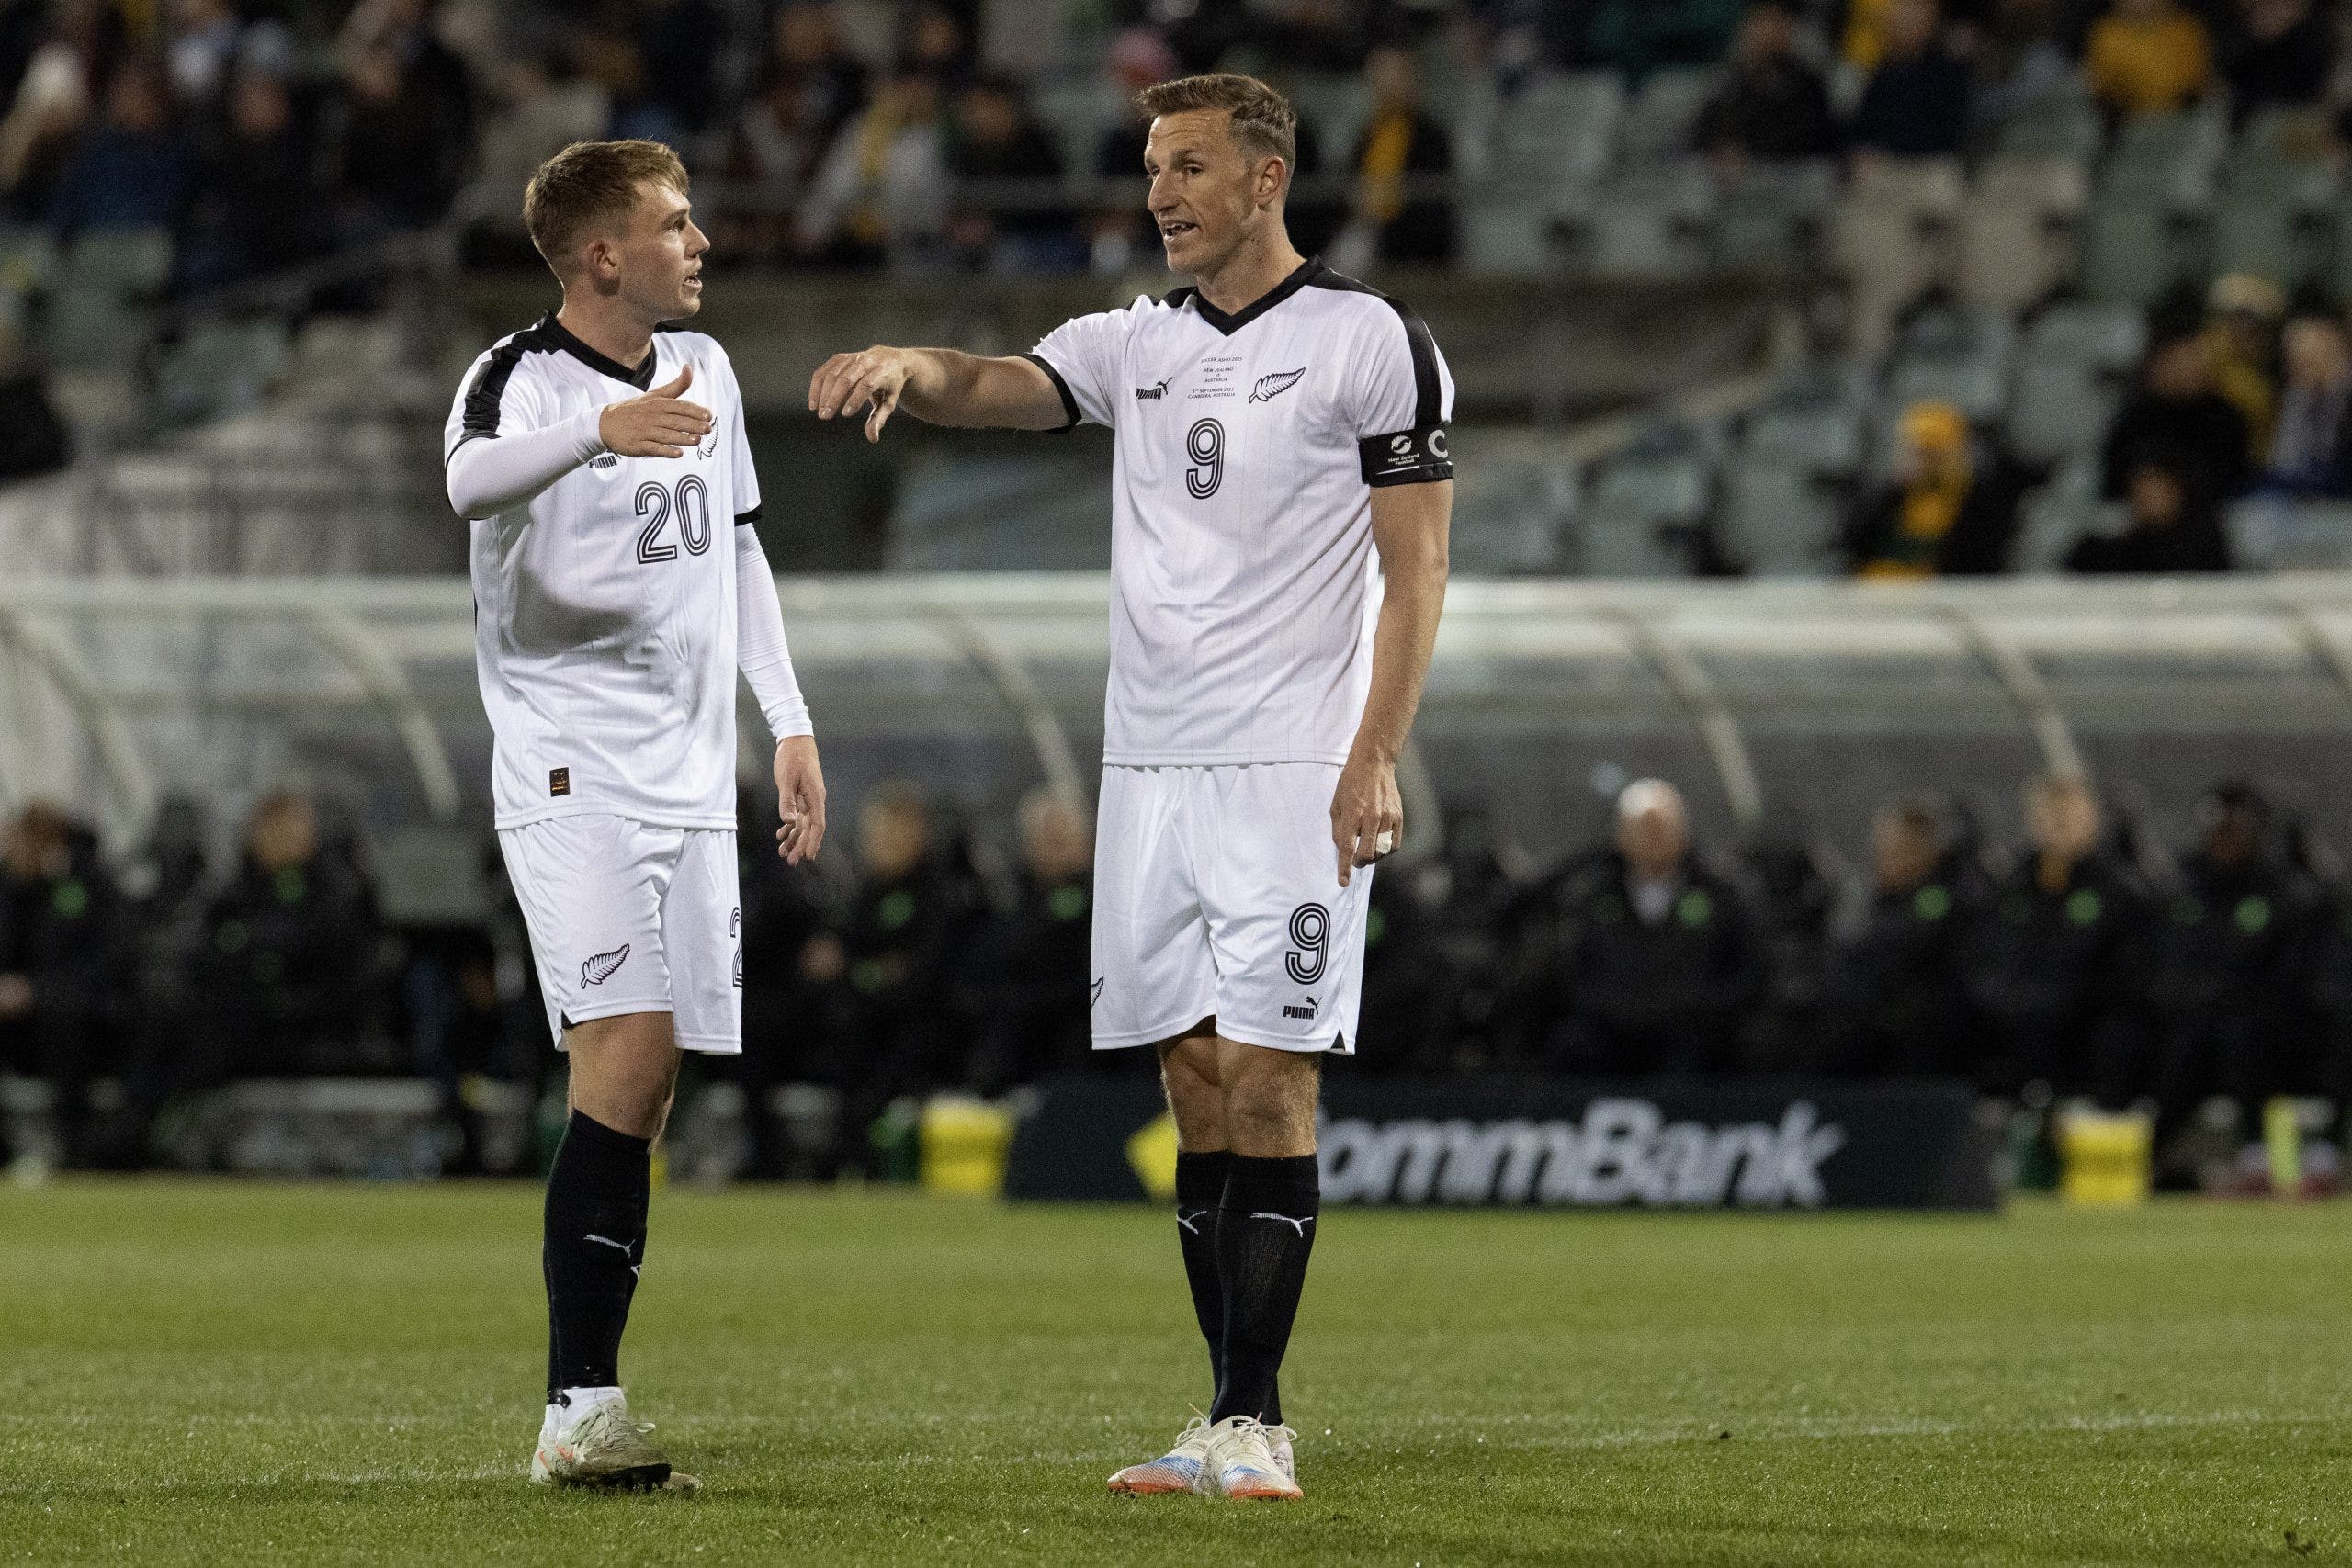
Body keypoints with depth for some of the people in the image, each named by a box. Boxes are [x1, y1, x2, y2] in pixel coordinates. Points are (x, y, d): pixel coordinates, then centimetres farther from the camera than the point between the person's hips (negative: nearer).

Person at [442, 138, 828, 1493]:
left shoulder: (705, 369, 13)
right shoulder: (524, 376, -10)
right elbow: (472, 480, -34)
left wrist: (791, 723, 21)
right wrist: (600, 431, -52)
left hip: (691, 779, 7)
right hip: (571, 775, -7)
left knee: (644, 1097, 5)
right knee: (628, 1056, -19)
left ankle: (582, 1411, 8)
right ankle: (584, 1412, -20)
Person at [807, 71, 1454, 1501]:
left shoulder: (1368, 341, -3)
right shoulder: (1136, 346, 14)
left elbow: (1418, 566, -6)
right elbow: (994, 388, -2)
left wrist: (1376, 761, -15)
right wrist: (907, 364, -26)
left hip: (1291, 768, -6)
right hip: (1150, 765, 6)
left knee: (1268, 1083, -11)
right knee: (1197, 1088, 5)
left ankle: (1253, 1423, -12)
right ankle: (1234, 1430, 9)